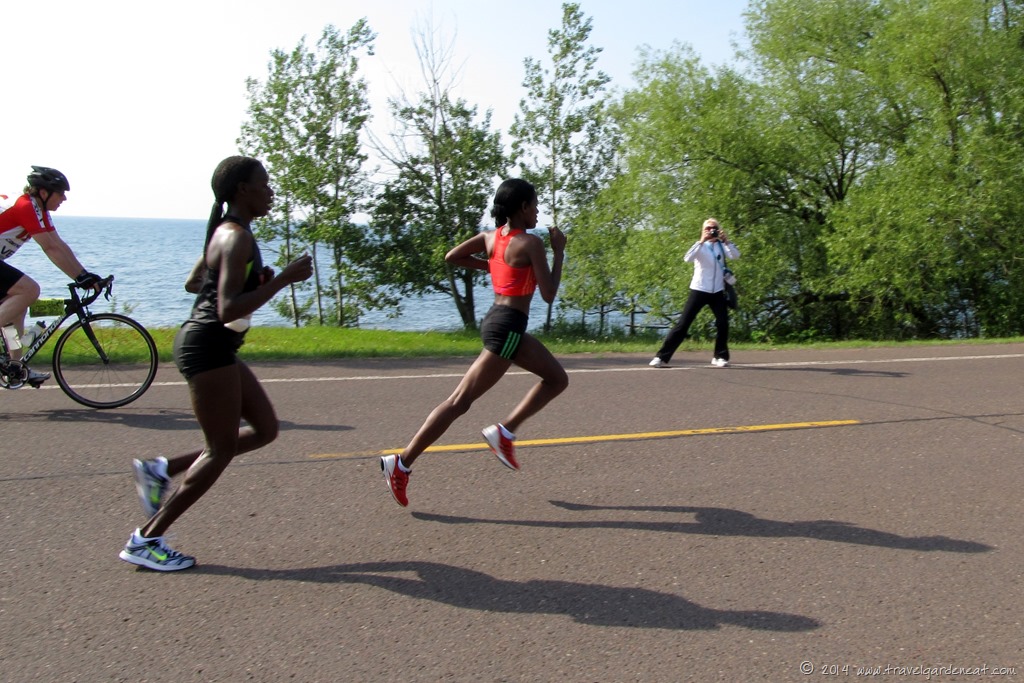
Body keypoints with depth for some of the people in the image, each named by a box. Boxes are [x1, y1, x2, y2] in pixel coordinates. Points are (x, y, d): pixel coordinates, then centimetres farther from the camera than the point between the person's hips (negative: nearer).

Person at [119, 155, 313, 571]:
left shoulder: (228, 232, 14)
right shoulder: (237, 238, -17)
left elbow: (193, 283, 24)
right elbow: (229, 310, -25)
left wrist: (256, 280, 14)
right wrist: (282, 279, -23)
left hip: (215, 349, 10)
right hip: (208, 347, -10)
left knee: (265, 429, 12)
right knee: (222, 450, -2)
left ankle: (162, 470, 16)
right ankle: (145, 541, 8)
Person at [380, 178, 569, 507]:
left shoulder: (491, 236, 7)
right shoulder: (531, 243, -15)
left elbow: (451, 257, 15)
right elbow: (549, 294, -14)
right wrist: (559, 251, -5)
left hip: (497, 319, 9)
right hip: (507, 327, -9)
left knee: (557, 379, 18)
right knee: (460, 401, -5)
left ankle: (504, 431, 14)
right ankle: (402, 463, 1)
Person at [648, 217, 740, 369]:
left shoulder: (721, 246, 6)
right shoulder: (700, 246, -3)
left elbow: (736, 255, -11)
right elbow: (687, 259, -23)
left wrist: (726, 240, -22)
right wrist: (701, 241, -28)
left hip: (717, 291, 3)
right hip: (699, 290, -3)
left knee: (723, 324, -4)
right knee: (683, 324, -7)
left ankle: (720, 357, 14)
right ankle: (662, 357, -7)